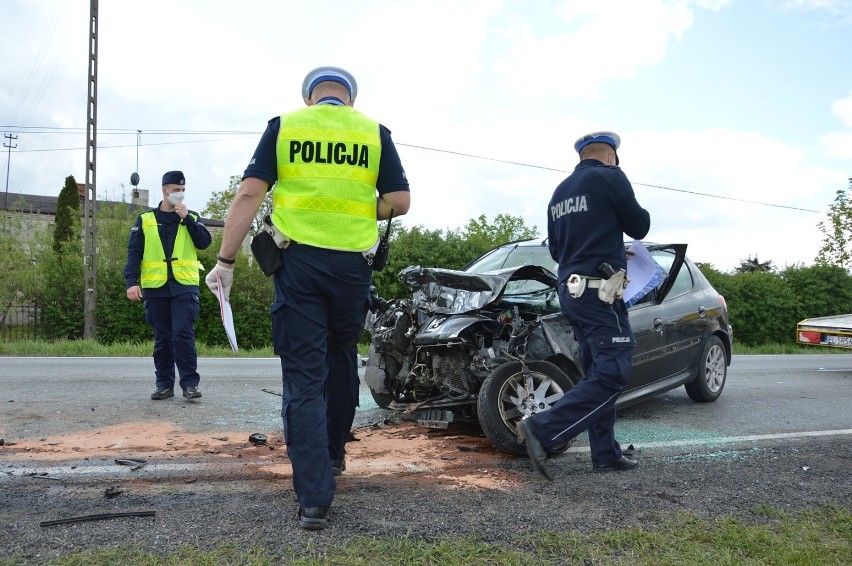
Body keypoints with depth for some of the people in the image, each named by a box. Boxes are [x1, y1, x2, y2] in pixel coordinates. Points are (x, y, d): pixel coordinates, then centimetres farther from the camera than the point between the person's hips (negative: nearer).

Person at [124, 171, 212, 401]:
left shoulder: (191, 217, 10)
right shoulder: (145, 219, 9)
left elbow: (205, 242, -4)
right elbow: (134, 252, 5)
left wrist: (187, 218, -10)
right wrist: (132, 281, -7)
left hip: (184, 286, -1)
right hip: (155, 287, 1)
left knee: (183, 334, -9)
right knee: (162, 338, 7)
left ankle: (190, 383, -4)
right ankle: (164, 384, 15)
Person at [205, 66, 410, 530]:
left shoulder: (283, 125, 7)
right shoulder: (374, 132, 9)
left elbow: (249, 194, -2)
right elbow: (399, 201, 2)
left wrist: (225, 260, 0)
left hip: (298, 261, -1)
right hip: (352, 264, 2)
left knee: (303, 377, 2)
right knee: (341, 358, 24)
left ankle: (314, 498, 1)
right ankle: (333, 452, 39)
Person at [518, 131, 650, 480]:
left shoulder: (560, 191, 17)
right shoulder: (610, 177, -5)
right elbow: (639, 228, 1)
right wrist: (637, 213, 23)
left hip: (569, 291, 9)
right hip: (599, 291, -9)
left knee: (599, 374, 12)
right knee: (613, 374, -8)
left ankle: (606, 454, 12)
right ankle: (543, 430, -17)